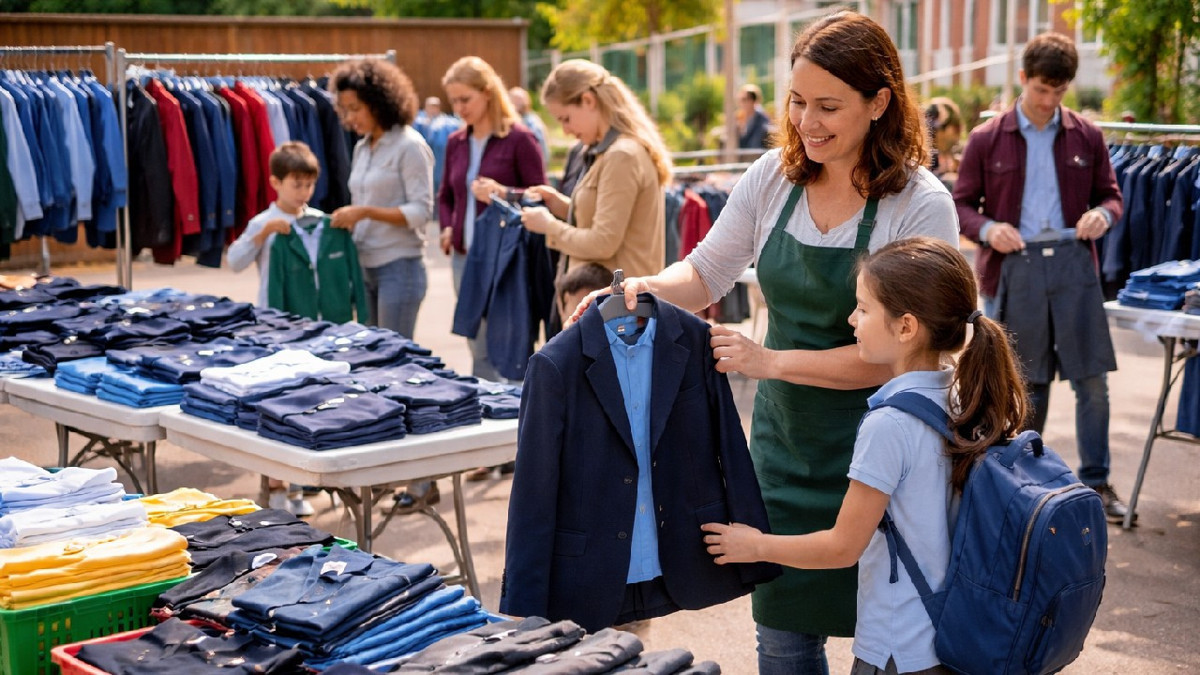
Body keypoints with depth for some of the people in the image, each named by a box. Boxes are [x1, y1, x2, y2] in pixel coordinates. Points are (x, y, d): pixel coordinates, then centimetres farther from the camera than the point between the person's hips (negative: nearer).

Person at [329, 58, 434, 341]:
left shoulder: (409, 146, -9)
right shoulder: (362, 148, 13)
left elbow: (421, 211, -14)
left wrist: (365, 212, -21)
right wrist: (348, 219, 0)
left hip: (399, 266, -7)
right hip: (366, 266, 7)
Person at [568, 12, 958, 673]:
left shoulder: (922, 206, -15)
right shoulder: (773, 177, -1)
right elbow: (705, 272, 8)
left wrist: (771, 361, -23)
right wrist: (645, 289, -13)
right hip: (784, 441, 4)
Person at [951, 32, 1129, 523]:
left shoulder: (1086, 136, 7)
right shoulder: (987, 139, 2)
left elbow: (1110, 193, 14)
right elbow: (961, 203, 5)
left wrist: (1103, 214, -9)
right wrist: (986, 229, -14)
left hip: (1073, 263, 1)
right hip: (1015, 267, -1)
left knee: (1092, 378, 1)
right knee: (1025, 381, 8)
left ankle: (1096, 483, 13)